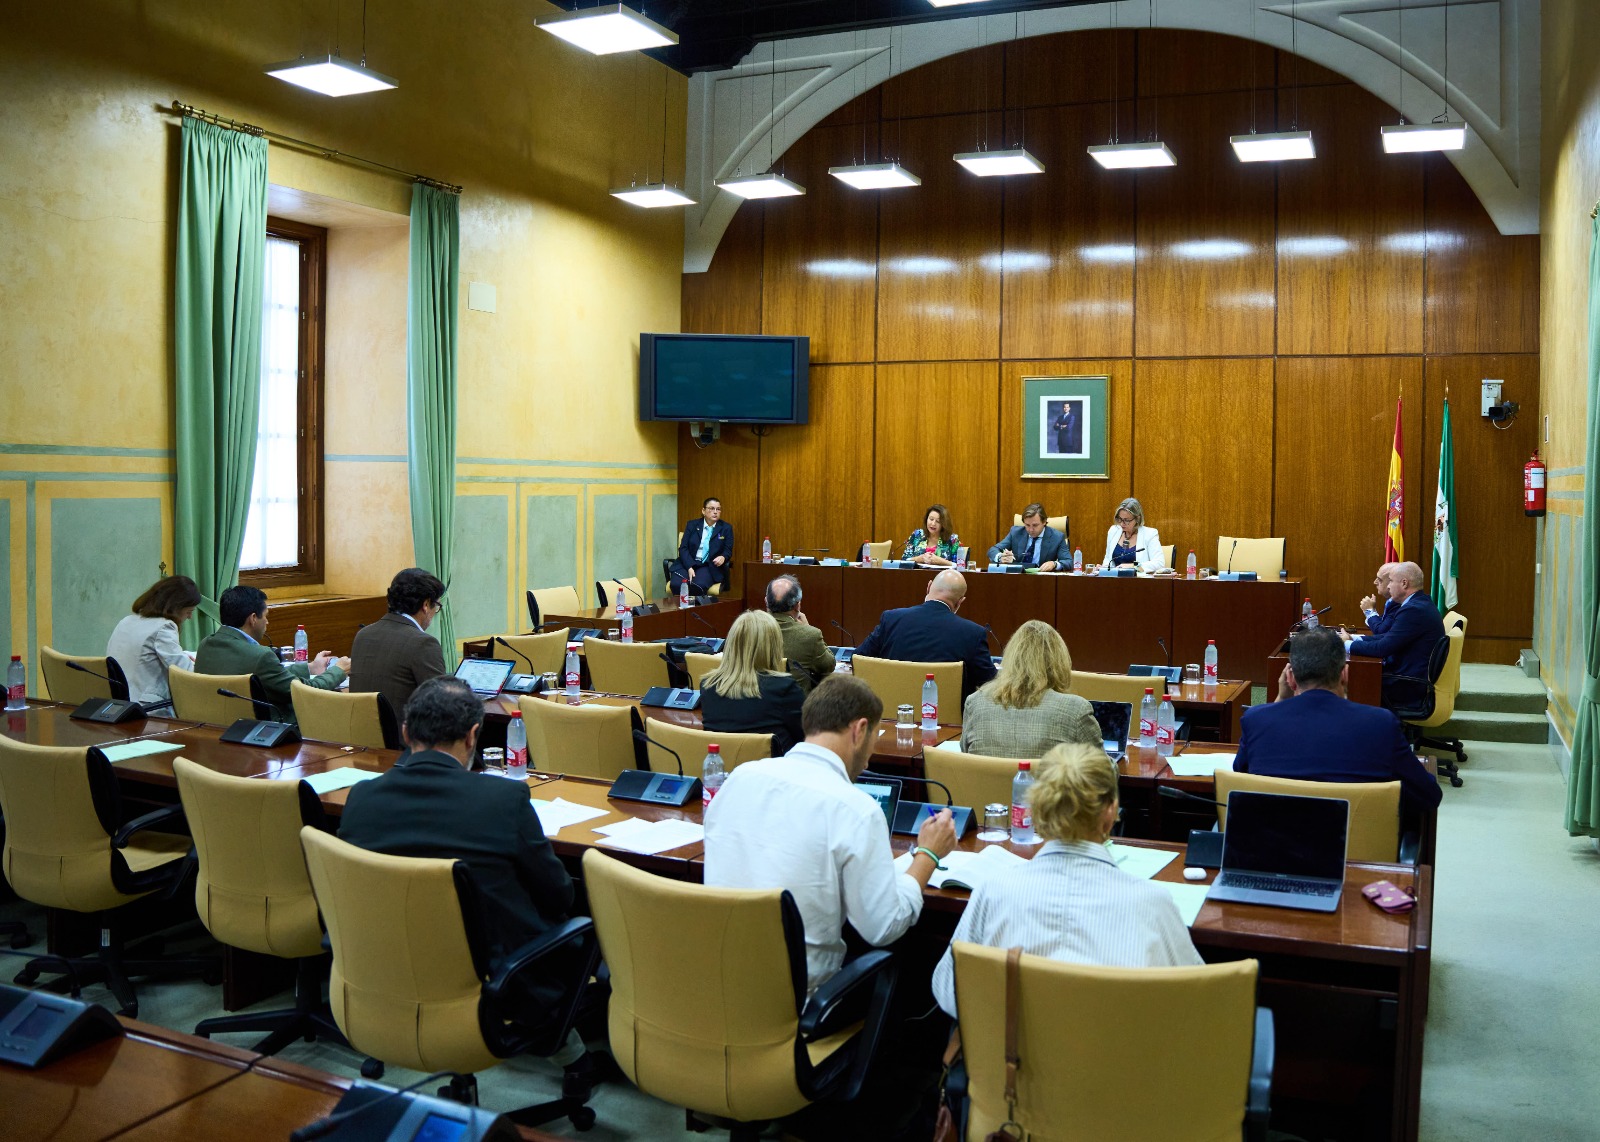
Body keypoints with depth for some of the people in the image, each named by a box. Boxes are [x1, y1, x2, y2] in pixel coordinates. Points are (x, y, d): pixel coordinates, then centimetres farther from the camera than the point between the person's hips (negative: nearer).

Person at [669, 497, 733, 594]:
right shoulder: (692, 525, 9)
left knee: (698, 586, -34)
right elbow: (683, 548, 2)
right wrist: (689, 568, -14)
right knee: (676, 585, -30)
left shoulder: (726, 528, 9)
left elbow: (728, 550, 7)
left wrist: (723, 557, -19)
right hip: (688, 564, 1)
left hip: (709, 566, -1)